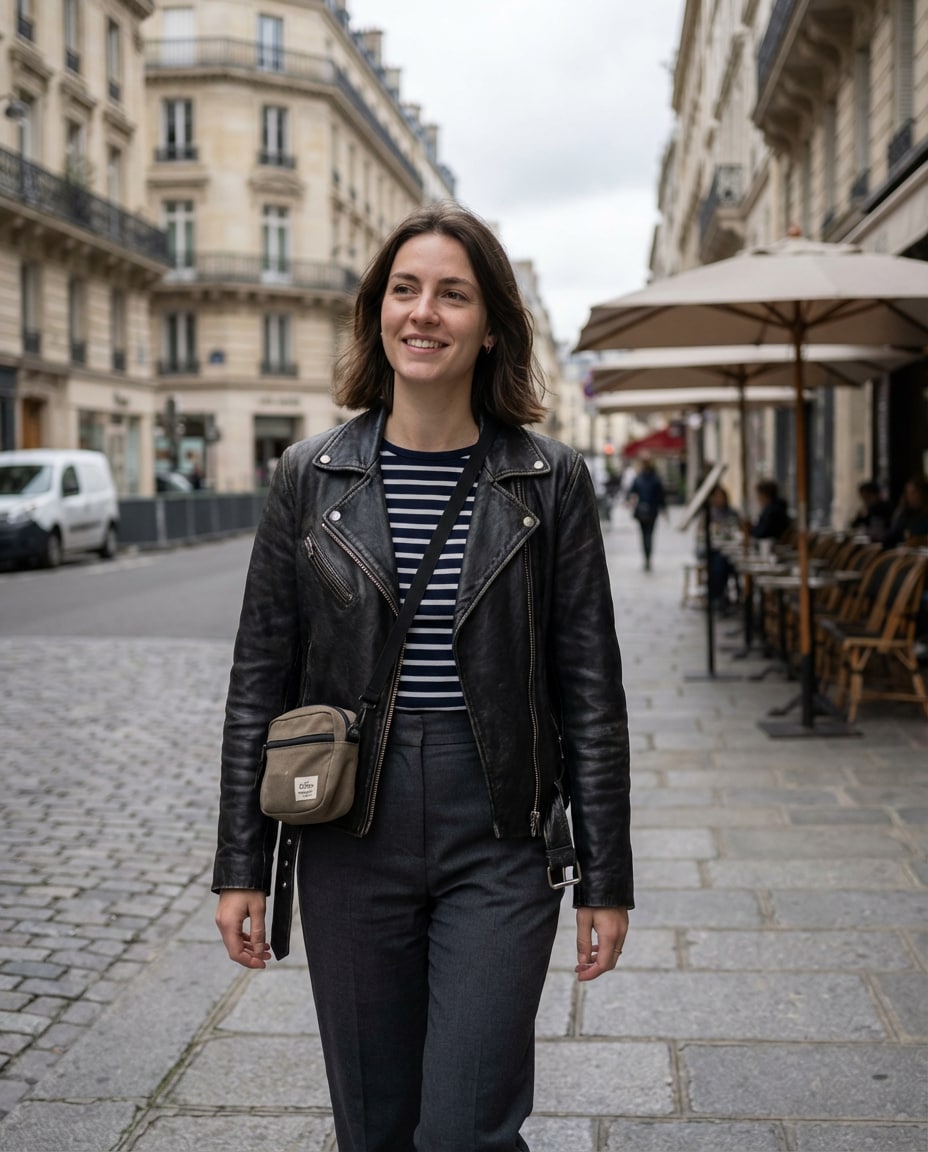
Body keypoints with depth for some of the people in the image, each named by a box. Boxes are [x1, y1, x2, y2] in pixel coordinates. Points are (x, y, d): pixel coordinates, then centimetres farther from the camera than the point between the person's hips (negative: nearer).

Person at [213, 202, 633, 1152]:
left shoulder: (550, 481, -2)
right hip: (351, 838, 2)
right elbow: (260, 680, 3)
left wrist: (605, 878, -1)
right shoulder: (311, 476, 1)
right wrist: (241, 867, 2)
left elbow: (590, 689, -1)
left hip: (499, 844, -1)